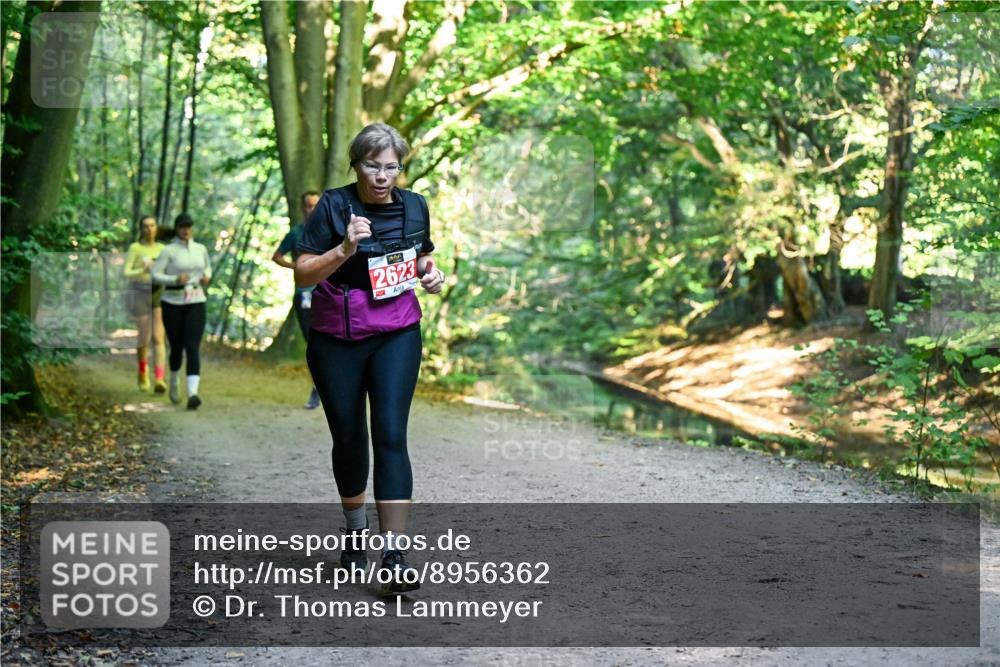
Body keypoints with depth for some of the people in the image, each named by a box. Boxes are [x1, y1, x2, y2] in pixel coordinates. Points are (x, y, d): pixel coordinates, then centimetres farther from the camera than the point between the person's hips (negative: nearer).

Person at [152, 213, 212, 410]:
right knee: (177, 349, 11)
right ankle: (174, 382, 43)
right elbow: (155, 276, -10)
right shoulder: (168, 251, -5)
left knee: (193, 349, -17)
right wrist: (175, 280, -26)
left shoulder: (201, 249, 7)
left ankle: (192, 395, -28)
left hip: (195, 305, 1)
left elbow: (207, 267, 25)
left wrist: (207, 277, 1)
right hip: (172, 304, -1)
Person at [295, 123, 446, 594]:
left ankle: (394, 554, -14)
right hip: (337, 338, -1)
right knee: (348, 438, 10)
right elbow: (302, 275, -12)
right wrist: (345, 249, -27)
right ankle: (355, 526, 37)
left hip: (397, 334, 1)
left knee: (390, 435, -12)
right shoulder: (333, 206, -9)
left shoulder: (414, 206, 3)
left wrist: (430, 274, -1)